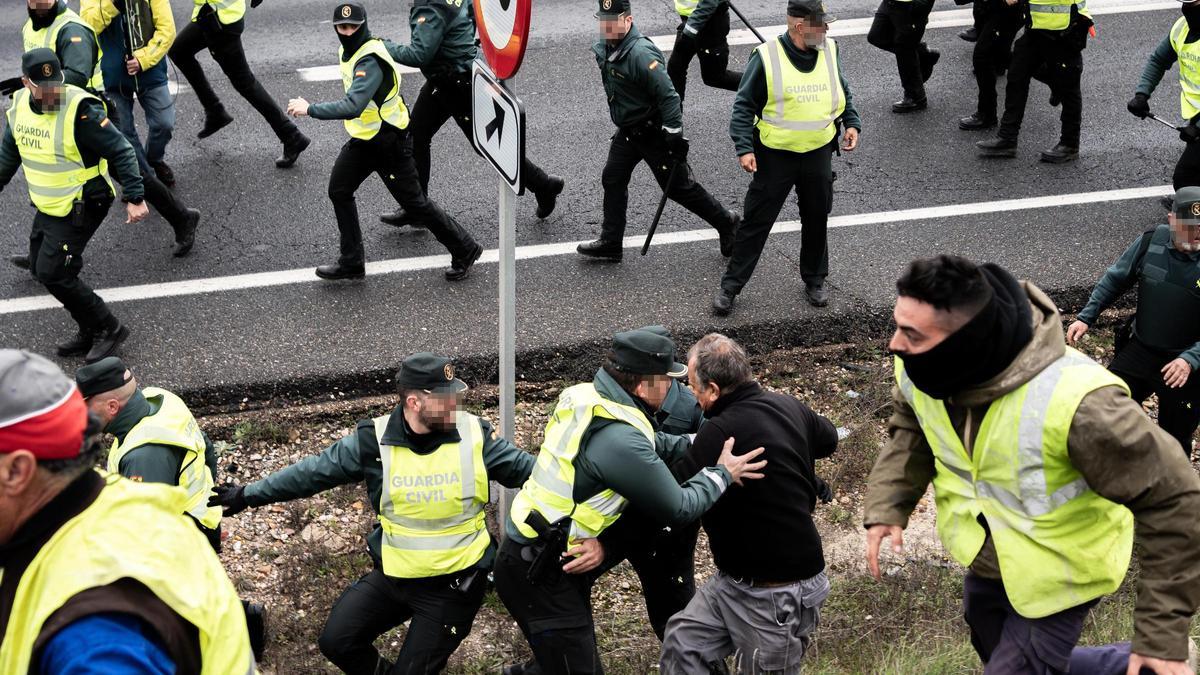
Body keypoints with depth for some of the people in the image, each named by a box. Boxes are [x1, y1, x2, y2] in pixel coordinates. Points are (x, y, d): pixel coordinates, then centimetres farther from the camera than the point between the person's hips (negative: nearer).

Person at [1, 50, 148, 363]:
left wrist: (134, 198, -23)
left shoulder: (80, 110, -23)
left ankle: (108, 329, 7)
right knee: (40, 268, 13)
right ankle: (90, 332, 28)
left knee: (53, 272, -9)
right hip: (48, 207, 8)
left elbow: (121, 152, -20)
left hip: (81, 208, -8)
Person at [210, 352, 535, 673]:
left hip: (455, 583, -2)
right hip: (393, 575, 3)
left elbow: (525, 467, -4)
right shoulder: (376, 441, -12)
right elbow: (314, 471, -4)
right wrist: (248, 495, -2)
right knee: (336, 641, 4)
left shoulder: (475, 436, -15)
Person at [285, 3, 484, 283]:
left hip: (389, 142, -9)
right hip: (363, 139, 9)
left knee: (414, 201, 0)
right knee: (339, 190, 8)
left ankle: (465, 250, 17)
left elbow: (352, 107, -40)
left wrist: (310, 109, -36)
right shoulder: (349, 50, 2)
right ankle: (352, 262, 19)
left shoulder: (370, 62, -29)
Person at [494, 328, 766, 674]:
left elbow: (651, 444, 18)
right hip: (539, 574, -9)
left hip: (532, 553, 9)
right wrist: (723, 473, 0)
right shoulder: (621, 440, -26)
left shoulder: (586, 397, 0)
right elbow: (679, 508, -14)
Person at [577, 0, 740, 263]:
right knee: (612, 180, 7)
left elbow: (668, 95, -28)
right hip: (627, 131, 8)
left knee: (678, 187, 2)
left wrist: (675, 135, -28)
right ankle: (610, 243, 16)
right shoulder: (604, 47, 0)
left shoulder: (640, 53, -28)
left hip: (654, 131, -8)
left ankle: (727, 223, 19)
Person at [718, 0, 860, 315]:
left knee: (817, 220, 15)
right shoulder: (767, 56, -16)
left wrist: (852, 123, 2)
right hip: (775, 155, -4)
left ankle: (814, 281, 34)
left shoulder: (830, 51, -1)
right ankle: (730, 286, 12)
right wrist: (744, 148, -16)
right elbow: (744, 106, -9)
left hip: (819, 152, 4)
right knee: (756, 222, 2)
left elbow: (843, 92, 16)